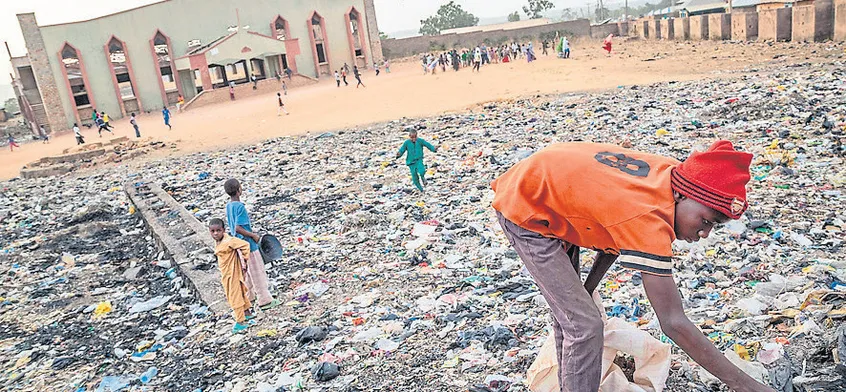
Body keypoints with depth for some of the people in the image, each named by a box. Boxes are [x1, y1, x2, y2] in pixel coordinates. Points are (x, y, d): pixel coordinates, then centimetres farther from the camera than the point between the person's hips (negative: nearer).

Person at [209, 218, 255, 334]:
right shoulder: (218, 241, 1)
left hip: (232, 273, -9)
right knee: (239, 293, 22)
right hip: (226, 274, 9)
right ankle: (247, 313, 39)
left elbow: (245, 245, -28)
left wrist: (244, 260, -20)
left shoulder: (229, 241, -27)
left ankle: (240, 321, 13)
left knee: (235, 297, 1)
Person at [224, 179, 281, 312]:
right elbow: (238, 228, -29)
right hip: (248, 245, -9)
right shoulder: (240, 207, -24)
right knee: (258, 272, 0)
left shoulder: (228, 206, 4)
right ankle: (264, 301, 7)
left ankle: (249, 295, 33)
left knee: (247, 270, 22)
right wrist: (253, 235, -17)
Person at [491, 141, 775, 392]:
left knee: (569, 311, 20)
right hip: (524, 212, -10)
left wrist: (587, 289, 6)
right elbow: (674, 323, -32)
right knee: (585, 325, -10)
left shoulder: (670, 172, -9)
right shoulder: (648, 217, -34)